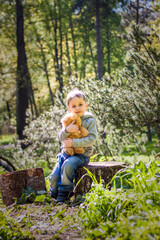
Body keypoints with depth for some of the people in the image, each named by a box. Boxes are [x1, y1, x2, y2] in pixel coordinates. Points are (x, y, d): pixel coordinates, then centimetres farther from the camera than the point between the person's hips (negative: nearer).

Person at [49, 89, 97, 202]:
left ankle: (64, 195, -20)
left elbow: (91, 139, -15)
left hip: (82, 154, -5)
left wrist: (74, 143, -21)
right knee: (54, 177, -9)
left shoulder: (90, 120, -4)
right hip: (66, 152, 5)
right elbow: (60, 137, 2)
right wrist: (67, 130, -20)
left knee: (68, 165, -34)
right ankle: (54, 196, 15)